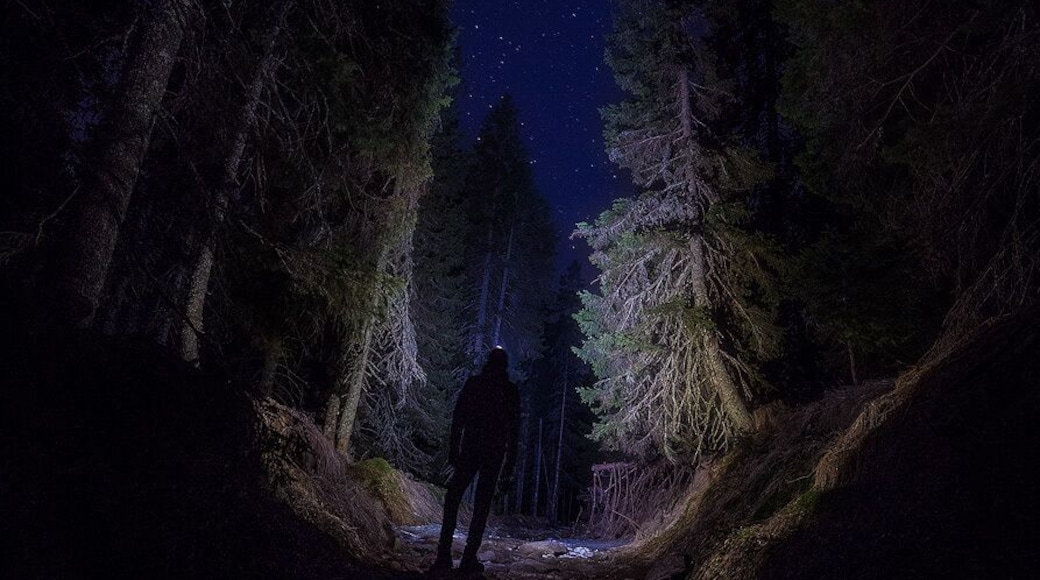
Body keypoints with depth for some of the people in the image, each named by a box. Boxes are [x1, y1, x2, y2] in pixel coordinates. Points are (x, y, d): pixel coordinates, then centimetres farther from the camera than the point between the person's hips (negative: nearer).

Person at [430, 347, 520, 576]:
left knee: (452, 501, 8)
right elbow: (513, 429, -1)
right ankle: (469, 559, 1)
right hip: (495, 453, 0)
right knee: (482, 505, 5)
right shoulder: (511, 391, 1)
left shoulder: (472, 384, 1)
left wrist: (453, 450, 2)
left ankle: (444, 556, 0)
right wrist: (510, 460, 3)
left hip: (470, 449, 0)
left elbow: (457, 420, -2)